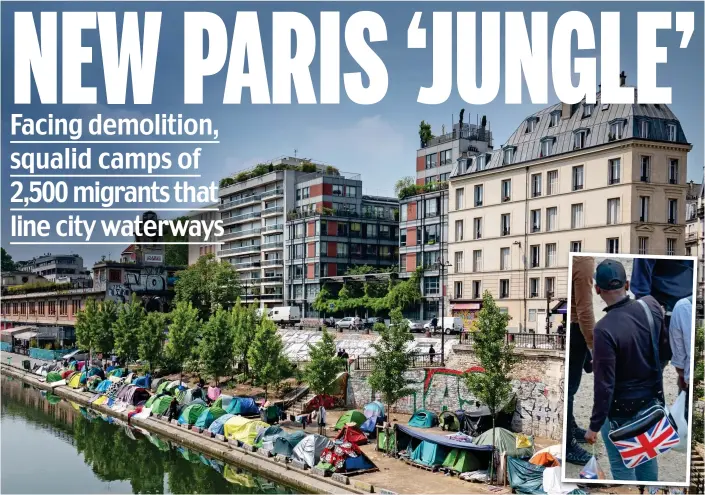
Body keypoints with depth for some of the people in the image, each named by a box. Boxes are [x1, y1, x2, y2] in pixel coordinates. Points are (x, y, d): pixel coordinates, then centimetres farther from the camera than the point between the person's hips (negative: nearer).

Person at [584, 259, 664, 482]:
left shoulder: (604, 329, -29)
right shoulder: (651, 305, -12)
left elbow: (604, 384, -25)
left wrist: (594, 426, -15)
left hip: (621, 409, -6)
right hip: (651, 400, 6)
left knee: (621, 465, 10)